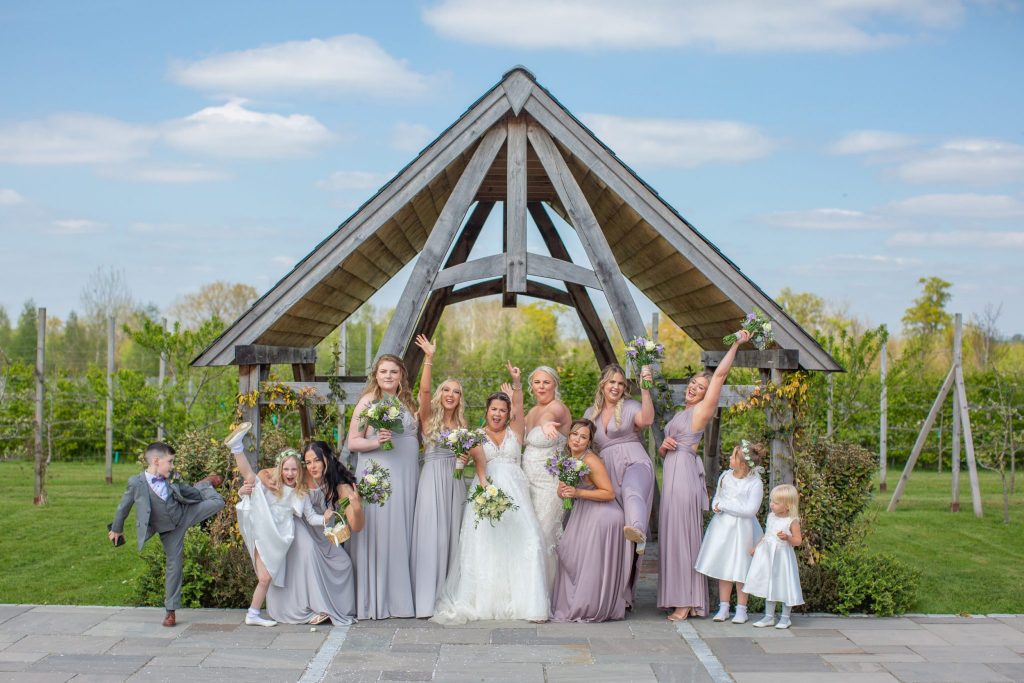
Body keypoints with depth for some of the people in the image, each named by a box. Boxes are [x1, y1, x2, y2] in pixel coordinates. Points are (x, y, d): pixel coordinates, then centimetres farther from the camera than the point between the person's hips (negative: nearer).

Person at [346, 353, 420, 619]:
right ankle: (374, 601, 0)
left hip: (406, 477, 5)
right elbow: (352, 442, -3)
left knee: (402, 534, 5)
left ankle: (400, 597, 12)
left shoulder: (407, 402, 16)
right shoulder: (368, 401, 0)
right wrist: (376, 441, -18)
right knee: (377, 533, -6)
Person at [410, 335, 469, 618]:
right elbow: (424, 390, -16)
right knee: (431, 535, -7)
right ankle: (428, 599, -4)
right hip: (432, 480, -5)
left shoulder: (461, 424, 15)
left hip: (455, 482, 5)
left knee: (452, 535, 5)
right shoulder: (428, 417, 1)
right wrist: (428, 359, -24)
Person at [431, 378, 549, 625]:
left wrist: (516, 385, -18)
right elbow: (479, 462, -5)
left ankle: (528, 602, -15)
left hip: (514, 490, 1)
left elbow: (518, 408, -2)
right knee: (486, 544, -12)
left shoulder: (514, 432, 17)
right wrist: (485, 484, -22)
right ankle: (484, 601, -12)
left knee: (523, 541, -15)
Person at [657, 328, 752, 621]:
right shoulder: (680, 414, 22)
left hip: (684, 472, -9)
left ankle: (687, 602, -6)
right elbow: (663, 450, 24)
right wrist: (664, 446, 0)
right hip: (671, 472, 9)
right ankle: (680, 597, 14)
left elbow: (720, 375, -10)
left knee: (683, 534, -8)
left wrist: (736, 344, -12)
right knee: (672, 534, 9)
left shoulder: (702, 410, -1)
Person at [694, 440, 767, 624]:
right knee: (723, 568, 8)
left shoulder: (755, 483, -14)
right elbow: (716, 497, 17)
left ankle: (741, 609, 14)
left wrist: (724, 505, -17)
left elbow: (750, 509, -20)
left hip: (742, 529, -5)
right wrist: (716, 506, -7)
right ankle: (723, 607, 17)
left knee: (740, 570, 2)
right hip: (722, 526, 5)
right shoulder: (725, 476, 4)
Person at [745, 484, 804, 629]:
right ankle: (769, 617, 20)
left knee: (784, 586, 3)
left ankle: (785, 618, 17)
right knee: (768, 586, 10)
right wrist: (757, 547, 16)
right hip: (768, 556, 6)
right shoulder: (771, 516, 6)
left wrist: (787, 538, -31)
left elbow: (798, 540, -13)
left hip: (783, 556, -6)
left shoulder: (792, 521, -13)